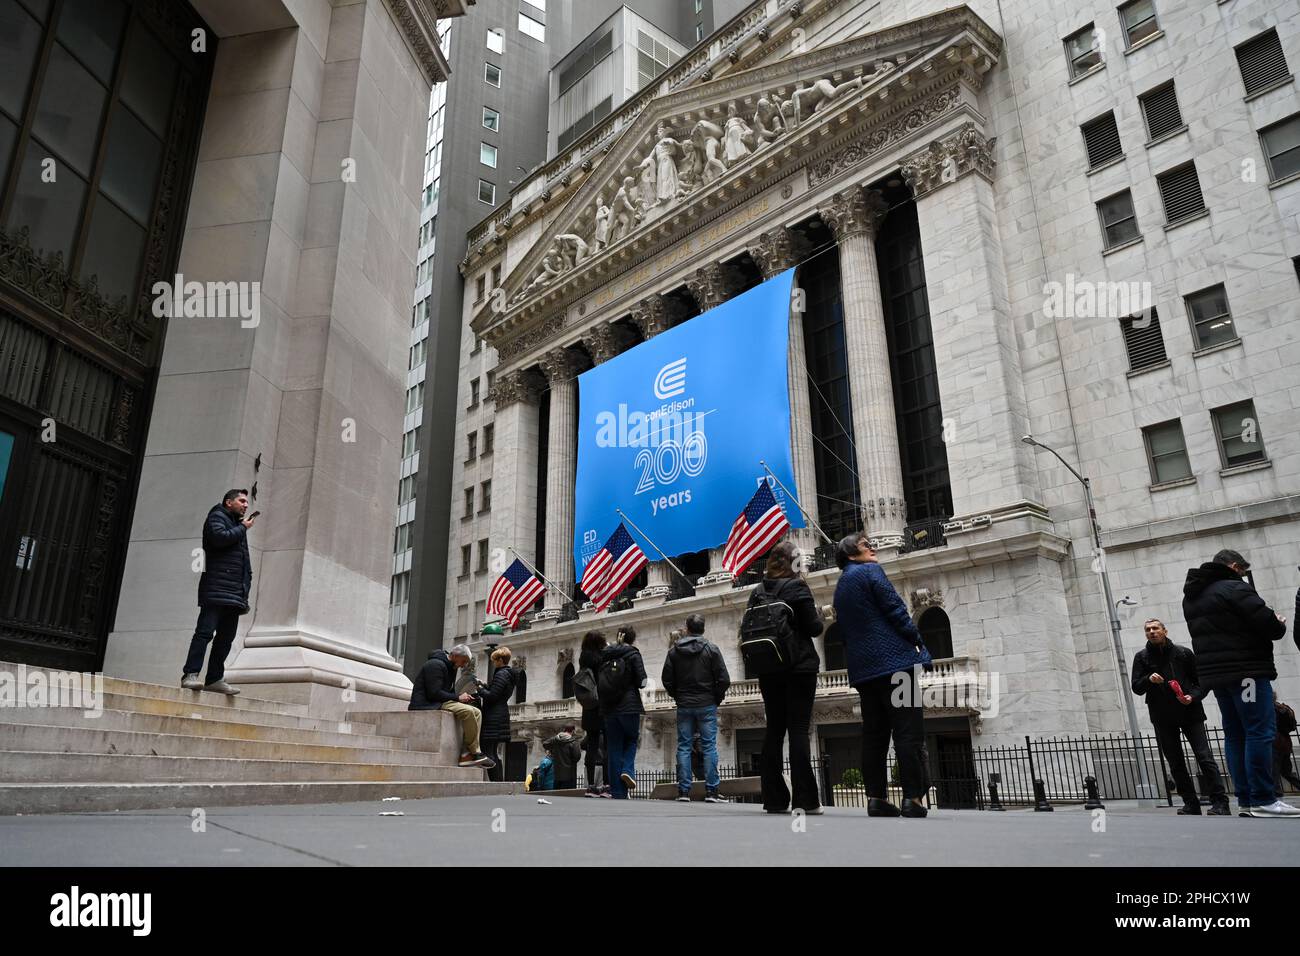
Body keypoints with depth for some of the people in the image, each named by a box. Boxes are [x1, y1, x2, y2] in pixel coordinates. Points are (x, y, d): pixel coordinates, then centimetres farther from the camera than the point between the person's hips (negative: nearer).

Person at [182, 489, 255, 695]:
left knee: (226, 637, 6)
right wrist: (243, 528, -4)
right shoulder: (217, 516, 5)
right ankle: (190, 675, -15)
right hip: (216, 588, -8)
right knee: (205, 631, -13)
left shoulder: (239, 526, 28)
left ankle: (215, 679, 8)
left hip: (235, 592, 8)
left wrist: (246, 584, 14)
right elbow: (219, 537, -18)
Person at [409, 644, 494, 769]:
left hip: (440, 703, 10)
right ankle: (475, 752, -15)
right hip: (426, 704, -10)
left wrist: (462, 696, 1)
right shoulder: (436, 665, -13)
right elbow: (434, 693, -21)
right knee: (467, 711, -27)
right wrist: (458, 697, -14)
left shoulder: (450, 668, 19)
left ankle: (465, 754, -12)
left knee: (476, 712, -2)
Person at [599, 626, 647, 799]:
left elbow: (598, 681, 10)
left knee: (614, 747, 8)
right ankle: (628, 770, -6)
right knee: (632, 739, 19)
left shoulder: (605, 655, 8)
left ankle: (617, 792, 7)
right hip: (629, 706, -4)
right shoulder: (633, 654, -5)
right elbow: (641, 681, -9)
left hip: (608, 708, 4)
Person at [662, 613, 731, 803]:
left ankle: (683, 790, 5)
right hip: (707, 705, -2)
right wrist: (716, 699, 7)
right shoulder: (711, 649, -5)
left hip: (683, 706, 2)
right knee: (709, 746, 1)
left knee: (683, 746, 6)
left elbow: (667, 679, 3)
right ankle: (711, 790, -1)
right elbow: (723, 679, -7)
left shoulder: (674, 651, 2)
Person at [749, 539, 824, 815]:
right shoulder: (797, 588, -8)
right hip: (800, 668, -5)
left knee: (774, 730, 7)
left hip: (769, 670, 5)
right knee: (799, 730, -4)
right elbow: (813, 628, -8)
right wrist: (819, 614, 11)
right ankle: (804, 799, -4)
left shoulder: (758, 591, 8)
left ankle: (774, 798, 8)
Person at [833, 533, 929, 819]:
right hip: (894, 661, -8)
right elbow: (895, 609, -10)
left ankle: (876, 798, 3)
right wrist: (918, 643, -2)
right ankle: (913, 798, -10)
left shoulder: (840, 586, 21)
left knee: (874, 734, 6)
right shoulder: (870, 571, -3)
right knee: (909, 731, -7)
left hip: (862, 669, 8)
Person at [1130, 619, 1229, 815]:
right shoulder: (1142, 657, 6)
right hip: (1162, 718, 2)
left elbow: (1201, 680, 8)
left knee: (1205, 758, -7)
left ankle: (1220, 803, -3)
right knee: (1175, 763, 6)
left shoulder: (1184, 653, 4)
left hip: (1190, 712, -2)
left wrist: (1193, 696, -11)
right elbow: (1137, 688, 1)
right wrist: (1149, 679, -19)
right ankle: (1191, 804, 14)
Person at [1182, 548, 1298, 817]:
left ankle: (1246, 800, 9)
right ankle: (1263, 800, -9)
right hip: (1245, 671, -8)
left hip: (1216, 673, 8)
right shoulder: (1234, 588, -9)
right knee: (1260, 732, -7)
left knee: (1235, 735, 9)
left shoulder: (1191, 596, 18)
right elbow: (1267, 623, -16)